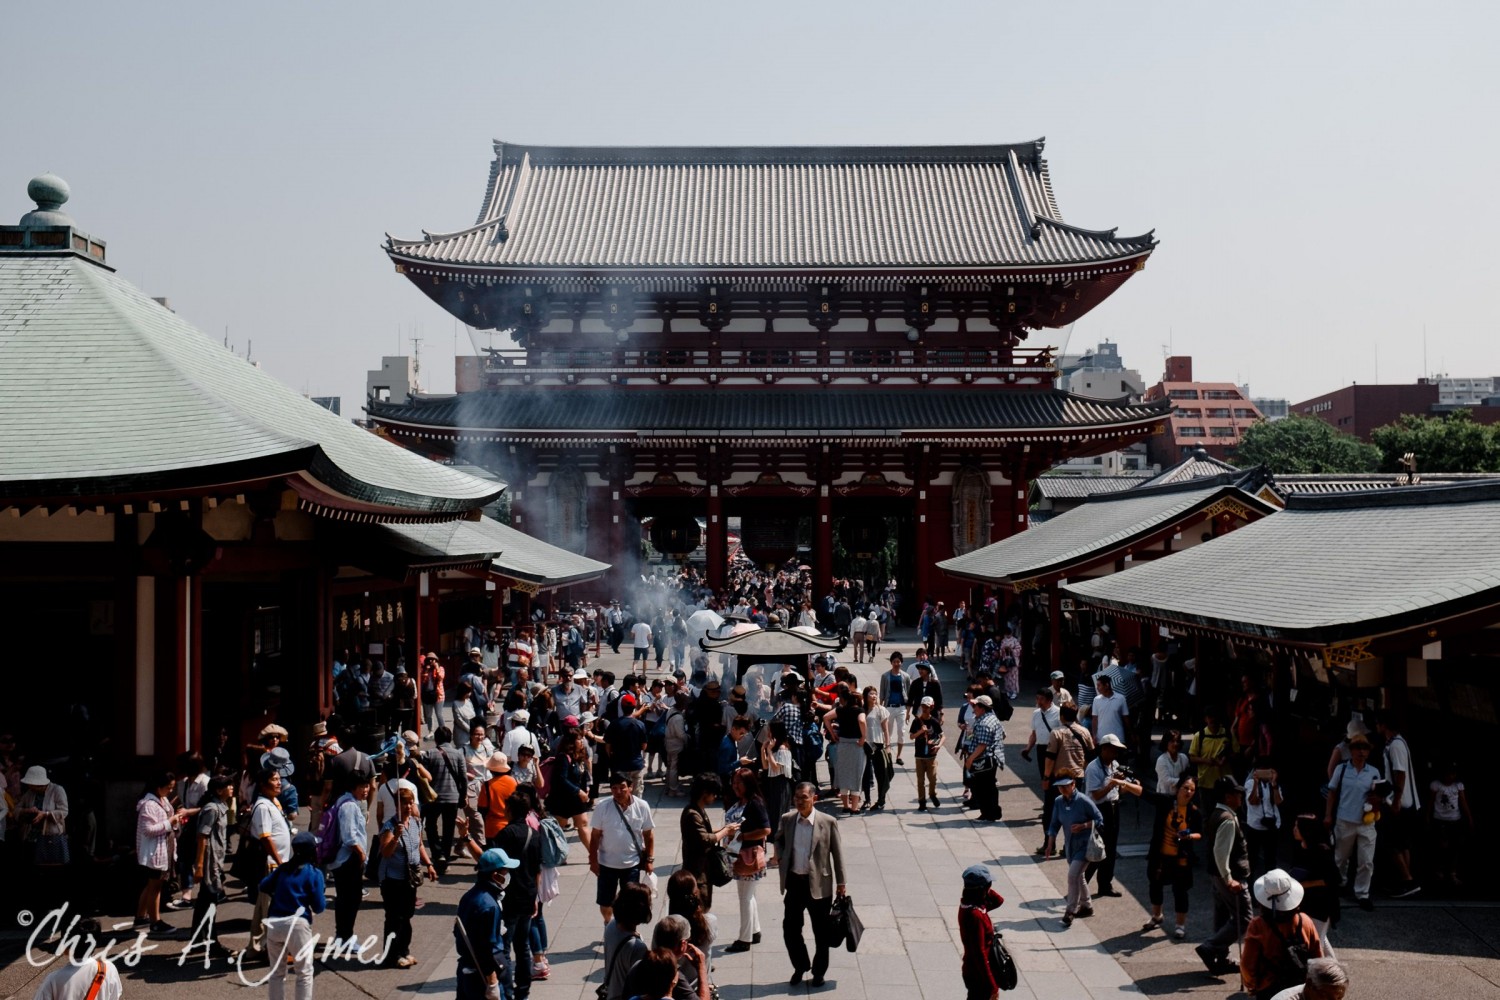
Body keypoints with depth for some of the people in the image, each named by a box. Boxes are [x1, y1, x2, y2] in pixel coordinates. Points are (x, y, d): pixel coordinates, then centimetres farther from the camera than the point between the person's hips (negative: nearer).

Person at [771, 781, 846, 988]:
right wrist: (779, 855, 0)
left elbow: (837, 853, -3)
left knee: (821, 932, 9)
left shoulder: (828, 822, -10)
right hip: (794, 882, 3)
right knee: (790, 929, 7)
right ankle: (800, 967, 30)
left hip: (819, 884, -3)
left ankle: (819, 971, 28)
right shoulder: (786, 820, 0)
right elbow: (779, 839, 20)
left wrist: (840, 883, -1)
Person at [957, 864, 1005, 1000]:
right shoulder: (975, 915, -28)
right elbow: (979, 953, -27)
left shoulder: (969, 902, -1)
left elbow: (998, 901, 14)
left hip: (975, 971, 9)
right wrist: (992, 986, -23)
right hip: (979, 975, -9)